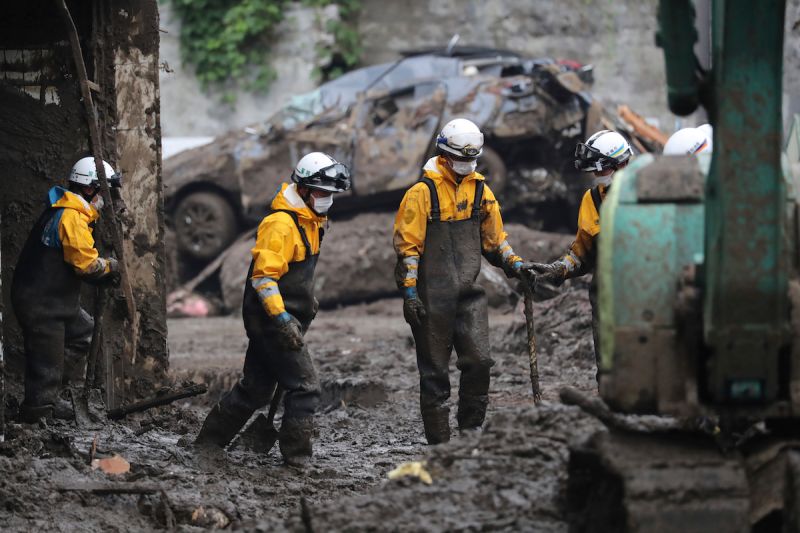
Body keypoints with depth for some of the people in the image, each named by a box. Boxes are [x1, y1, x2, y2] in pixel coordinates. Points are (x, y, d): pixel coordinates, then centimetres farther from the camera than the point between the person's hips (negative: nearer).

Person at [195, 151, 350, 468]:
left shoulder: (308, 221, 14)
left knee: (255, 388, 15)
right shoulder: (280, 223, -19)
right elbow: (263, 275, -24)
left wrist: (308, 301, 32)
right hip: (271, 319, -10)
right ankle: (297, 459, -5)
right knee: (305, 388, -10)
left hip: (283, 319, 10)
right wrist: (282, 319, -29)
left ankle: (208, 441, 25)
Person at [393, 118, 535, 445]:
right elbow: (407, 244, -7)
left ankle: (471, 432, 7)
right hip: (433, 296, -4)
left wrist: (513, 263, 4)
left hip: (468, 294, 4)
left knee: (479, 362, -6)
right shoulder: (423, 191, -7)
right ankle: (439, 443, 8)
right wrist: (409, 291, -13)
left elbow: (494, 237, 20)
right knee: (435, 371, 2)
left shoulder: (480, 190, 10)